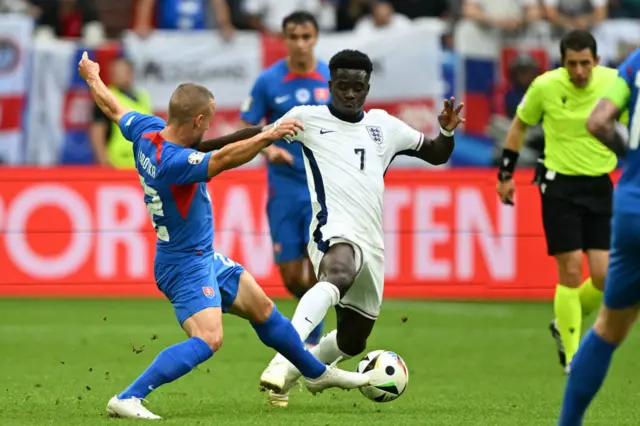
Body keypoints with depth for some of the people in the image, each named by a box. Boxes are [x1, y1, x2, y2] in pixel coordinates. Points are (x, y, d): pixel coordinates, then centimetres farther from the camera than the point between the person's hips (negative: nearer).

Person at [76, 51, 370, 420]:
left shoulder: (147, 132, -4)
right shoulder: (173, 162, -32)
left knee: (263, 309, 21)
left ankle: (317, 373, 39)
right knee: (208, 339, -25)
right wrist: (268, 137, -54)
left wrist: (93, 77, 33)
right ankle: (127, 400, -27)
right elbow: (224, 159, -47)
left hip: (204, 257, 11)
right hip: (186, 265, -11)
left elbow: (113, 108, 15)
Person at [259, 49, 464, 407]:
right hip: (335, 231, -6)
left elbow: (436, 155, 25)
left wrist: (448, 131, 4)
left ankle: (294, 370, 42)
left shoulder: (384, 125, 18)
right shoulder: (309, 118, 7)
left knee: (353, 343, 12)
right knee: (339, 275, -42)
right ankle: (283, 359, -56)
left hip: (372, 244, 6)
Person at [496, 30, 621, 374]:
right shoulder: (545, 86, -9)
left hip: (599, 186, 2)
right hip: (560, 185, -2)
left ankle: (564, 325, 26)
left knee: (604, 276, -2)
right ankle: (572, 357, 3)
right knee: (571, 271, -8)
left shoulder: (614, 83, -6)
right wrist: (506, 174, 10)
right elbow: (520, 126, 8)